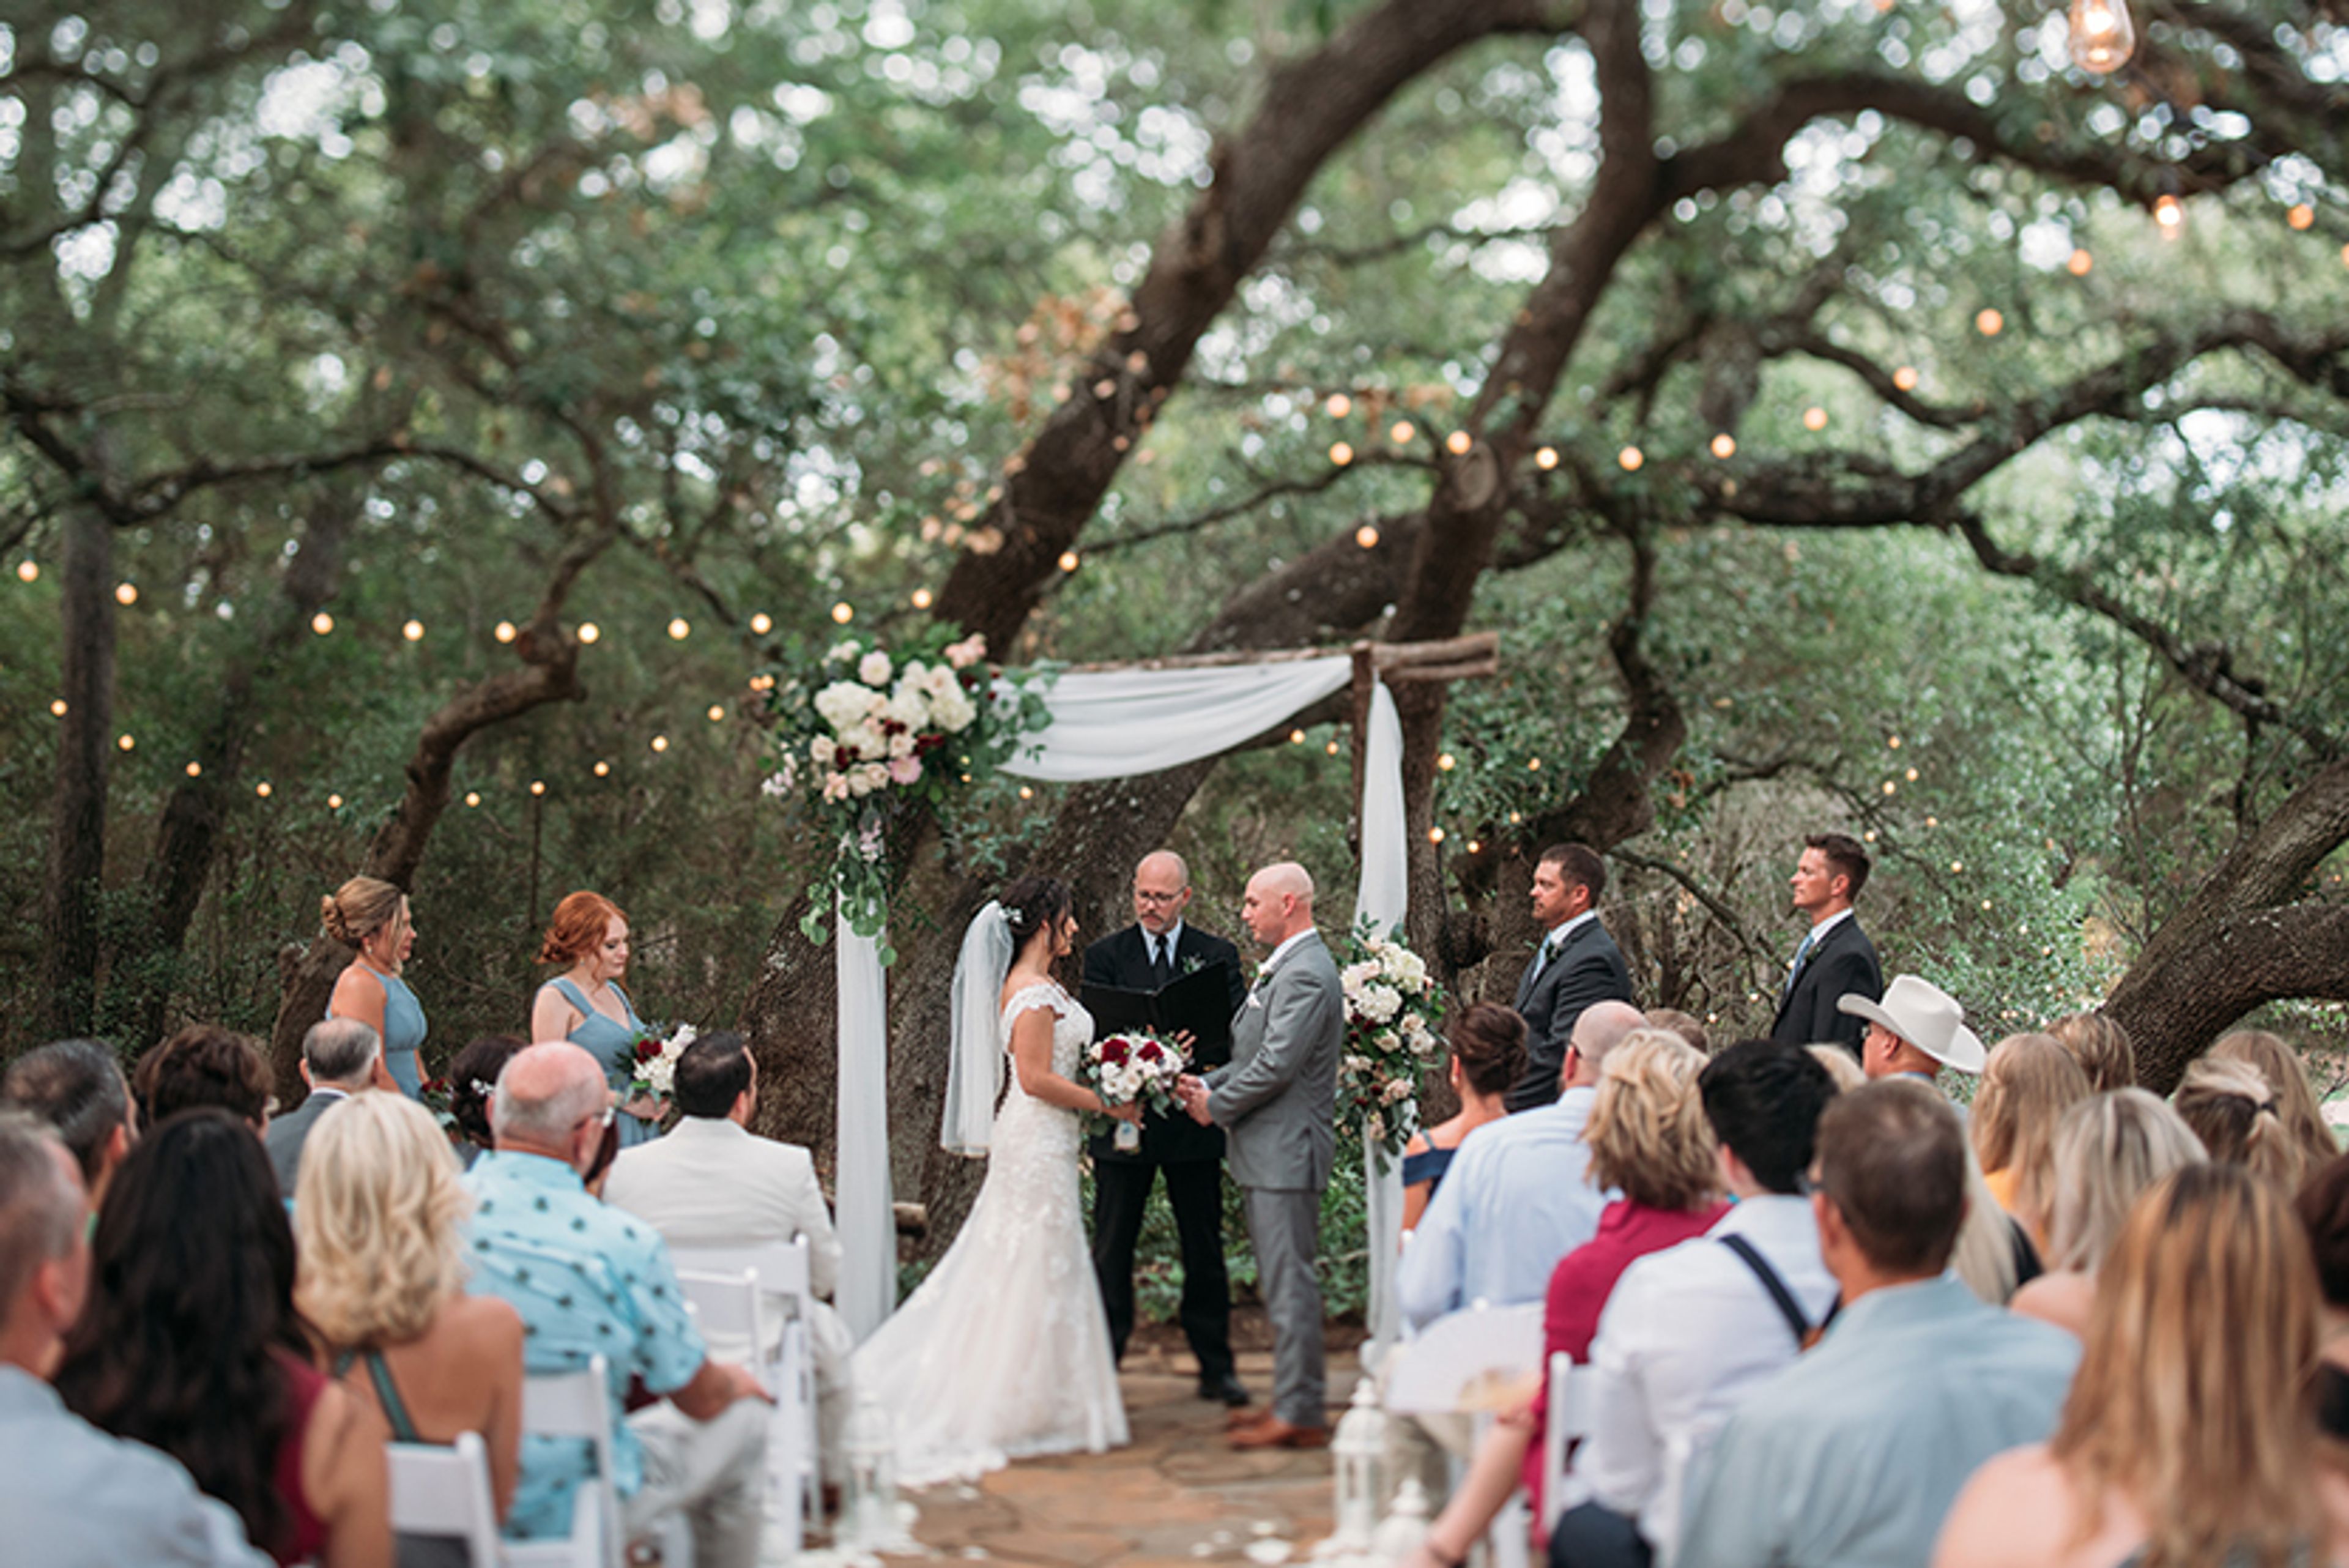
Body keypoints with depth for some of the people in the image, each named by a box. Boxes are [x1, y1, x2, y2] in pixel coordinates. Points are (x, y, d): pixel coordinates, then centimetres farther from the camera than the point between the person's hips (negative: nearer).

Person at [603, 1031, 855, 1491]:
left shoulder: (625, 1169, -14)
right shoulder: (790, 1166, -18)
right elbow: (825, 1276, -5)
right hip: (759, 1369, -1)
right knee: (827, 1328, 30)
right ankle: (832, 1478, 44)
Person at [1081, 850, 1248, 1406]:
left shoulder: (1218, 955, 5)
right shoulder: (1104, 955, 2)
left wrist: (1196, 1065, -21)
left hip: (1193, 1123, 1)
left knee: (1205, 1250, 9)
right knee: (1112, 1250, 4)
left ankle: (1215, 1367, 19)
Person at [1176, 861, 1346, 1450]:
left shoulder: (1307, 974, -18)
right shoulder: (1283, 968, 16)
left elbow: (1276, 1065, -23)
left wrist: (1217, 1106, -10)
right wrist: (1209, 1085, 6)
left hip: (1286, 1150, -11)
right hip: (1270, 1154, 11)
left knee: (1290, 1280, -7)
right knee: (1280, 1282, 16)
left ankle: (1300, 1413, -2)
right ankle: (1291, 1401, 24)